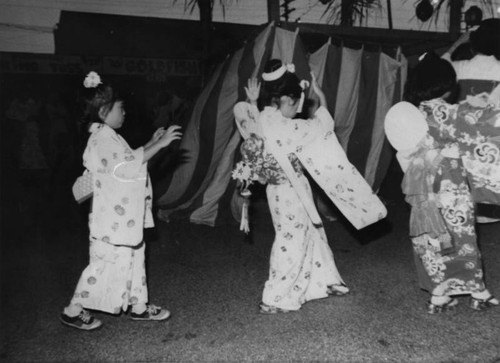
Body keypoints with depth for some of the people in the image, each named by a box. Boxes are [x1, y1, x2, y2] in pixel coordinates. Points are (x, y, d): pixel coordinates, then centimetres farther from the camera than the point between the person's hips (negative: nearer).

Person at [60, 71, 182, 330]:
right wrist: (159, 144, -24)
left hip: (125, 217, 10)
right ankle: (74, 311, 14)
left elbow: (129, 162, 19)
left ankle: (139, 306, 27)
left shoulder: (108, 136, 15)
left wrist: (152, 143, 13)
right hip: (112, 220, -10)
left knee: (134, 257, 15)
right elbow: (129, 165, -27)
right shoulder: (103, 138, -17)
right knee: (107, 263, -1)